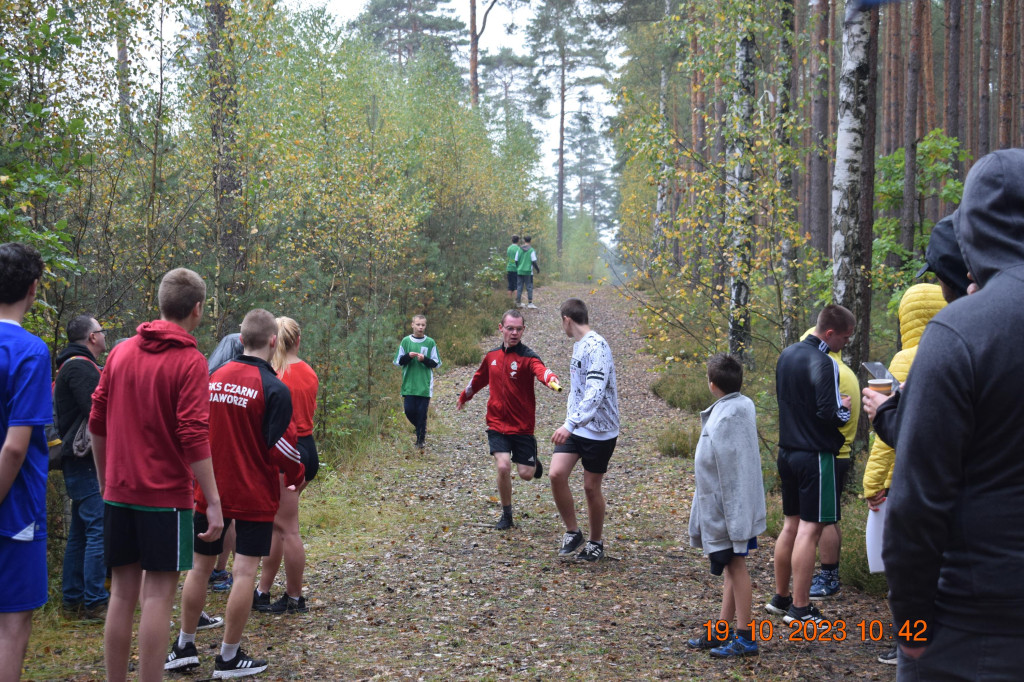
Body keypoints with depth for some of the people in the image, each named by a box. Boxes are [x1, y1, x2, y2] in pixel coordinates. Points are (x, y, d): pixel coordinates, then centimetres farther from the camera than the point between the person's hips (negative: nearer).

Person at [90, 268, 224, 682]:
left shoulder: (120, 353, 7)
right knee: (157, 594, 0)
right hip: (166, 495, -5)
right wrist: (213, 502, -13)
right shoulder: (190, 362, -10)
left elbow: (97, 425, 9)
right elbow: (194, 438, -16)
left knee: (122, 591, 12)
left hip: (119, 493, 6)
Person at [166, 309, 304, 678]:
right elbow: (280, 444, -14)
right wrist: (296, 476, 5)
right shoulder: (274, 389, -14)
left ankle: (185, 647, 23)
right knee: (245, 571, 1)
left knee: (200, 565, 14)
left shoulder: (213, 379, 3)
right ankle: (229, 657, 6)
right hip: (254, 494, -5)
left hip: (210, 491, 5)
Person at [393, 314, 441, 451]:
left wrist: (425, 359, -13)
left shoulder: (430, 343, 3)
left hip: (425, 386, -1)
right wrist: (408, 356, -11)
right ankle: (420, 429, 25)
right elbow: (397, 362, 8)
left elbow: (437, 363, 5)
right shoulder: (406, 341, 6)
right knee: (409, 411, -3)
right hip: (409, 385, 1)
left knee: (422, 413, -3)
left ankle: (421, 440, 7)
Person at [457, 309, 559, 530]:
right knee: (503, 467, -15)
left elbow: (540, 370, -35)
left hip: (522, 426, -2)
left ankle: (533, 461, 38)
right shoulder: (491, 356, 4)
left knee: (526, 474, -1)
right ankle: (506, 515, 5)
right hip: (497, 424, 2)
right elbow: (479, 379, 25)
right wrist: (463, 397, 40)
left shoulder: (527, 357, -11)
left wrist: (551, 379, -59)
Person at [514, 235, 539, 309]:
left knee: (519, 287, 8)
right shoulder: (531, 250, -8)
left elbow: (516, 261, 6)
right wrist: (537, 269, 7)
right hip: (528, 272, -3)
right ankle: (530, 303, -1)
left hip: (520, 271, 3)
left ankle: (518, 302, 11)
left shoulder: (519, 249, 2)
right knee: (529, 287, 2)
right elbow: (534, 261, -9)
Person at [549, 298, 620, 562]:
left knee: (591, 486, 3)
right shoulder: (579, 345, 11)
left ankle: (596, 543, 22)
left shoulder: (596, 347, -20)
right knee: (556, 473, -9)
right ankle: (572, 532, 7)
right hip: (575, 427, 7)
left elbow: (595, 393, -30)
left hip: (600, 430, -7)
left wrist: (570, 424, -37)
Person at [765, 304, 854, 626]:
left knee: (791, 524, 17)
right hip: (816, 455, -9)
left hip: (787, 452, 9)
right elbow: (830, 414, -22)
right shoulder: (824, 364, -18)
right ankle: (800, 608, -1)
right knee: (810, 528, -4)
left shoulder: (787, 355, 10)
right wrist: (845, 408, -1)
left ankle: (780, 597, 25)